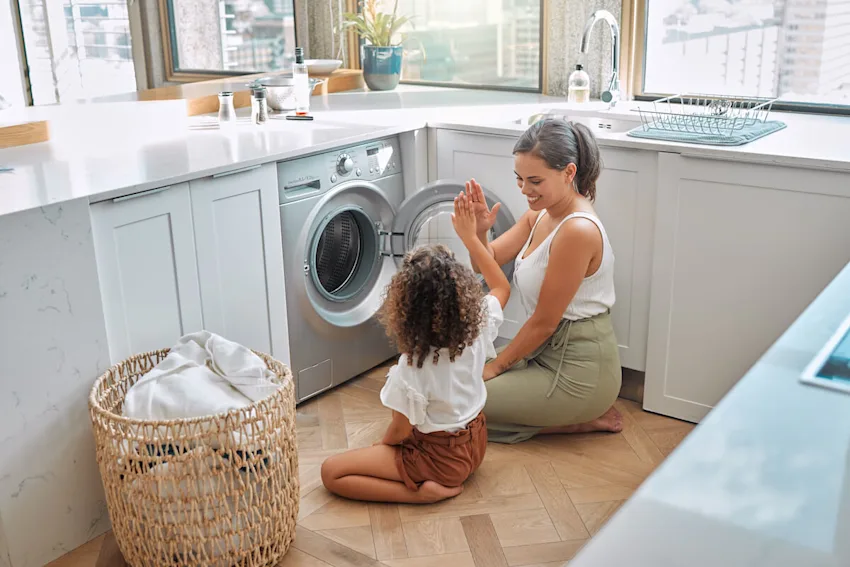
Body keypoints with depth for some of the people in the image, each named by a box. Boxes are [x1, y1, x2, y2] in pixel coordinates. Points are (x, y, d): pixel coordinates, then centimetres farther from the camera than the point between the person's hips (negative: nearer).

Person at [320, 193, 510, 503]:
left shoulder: (412, 369, -32)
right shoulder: (477, 329, -18)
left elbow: (401, 430, -18)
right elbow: (502, 287, 3)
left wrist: (379, 447, 4)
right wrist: (471, 238, 1)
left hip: (440, 458, -6)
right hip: (475, 442, 7)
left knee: (332, 472, -2)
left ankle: (420, 491, -10)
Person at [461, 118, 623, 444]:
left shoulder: (578, 230, -25)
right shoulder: (540, 215, 3)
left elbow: (544, 322, -19)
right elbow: (486, 263, 5)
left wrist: (496, 366, -8)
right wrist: (478, 231, -17)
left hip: (578, 370, -9)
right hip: (547, 353, 9)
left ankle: (580, 421, 0)